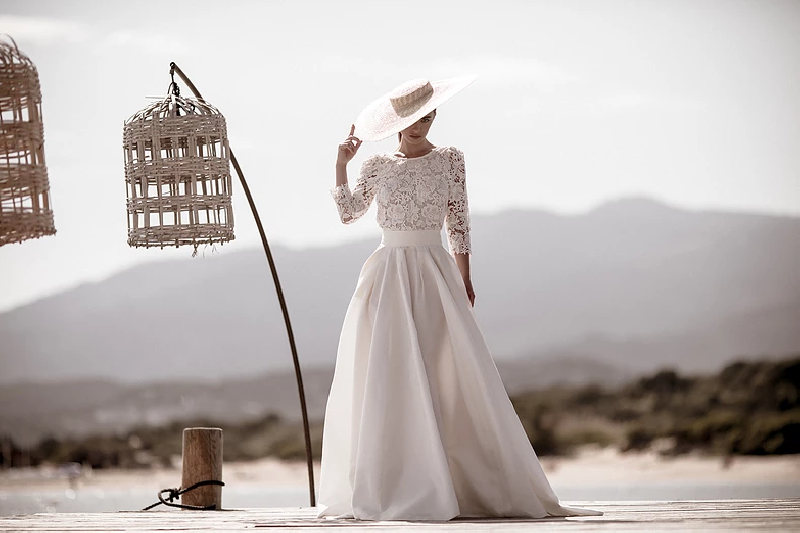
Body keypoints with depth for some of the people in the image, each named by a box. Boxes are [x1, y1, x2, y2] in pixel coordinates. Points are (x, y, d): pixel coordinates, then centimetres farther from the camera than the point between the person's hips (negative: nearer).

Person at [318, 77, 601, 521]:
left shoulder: (450, 160, 5)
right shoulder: (377, 166, 10)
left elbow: (458, 223, 5)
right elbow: (349, 212, 13)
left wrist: (464, 279, 2)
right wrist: (341, 164, 6)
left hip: (435, 273, -2)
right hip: (388, 276, 2)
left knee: (448, 376, -6)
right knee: (383, 380, -2)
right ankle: (390, 486, 2)